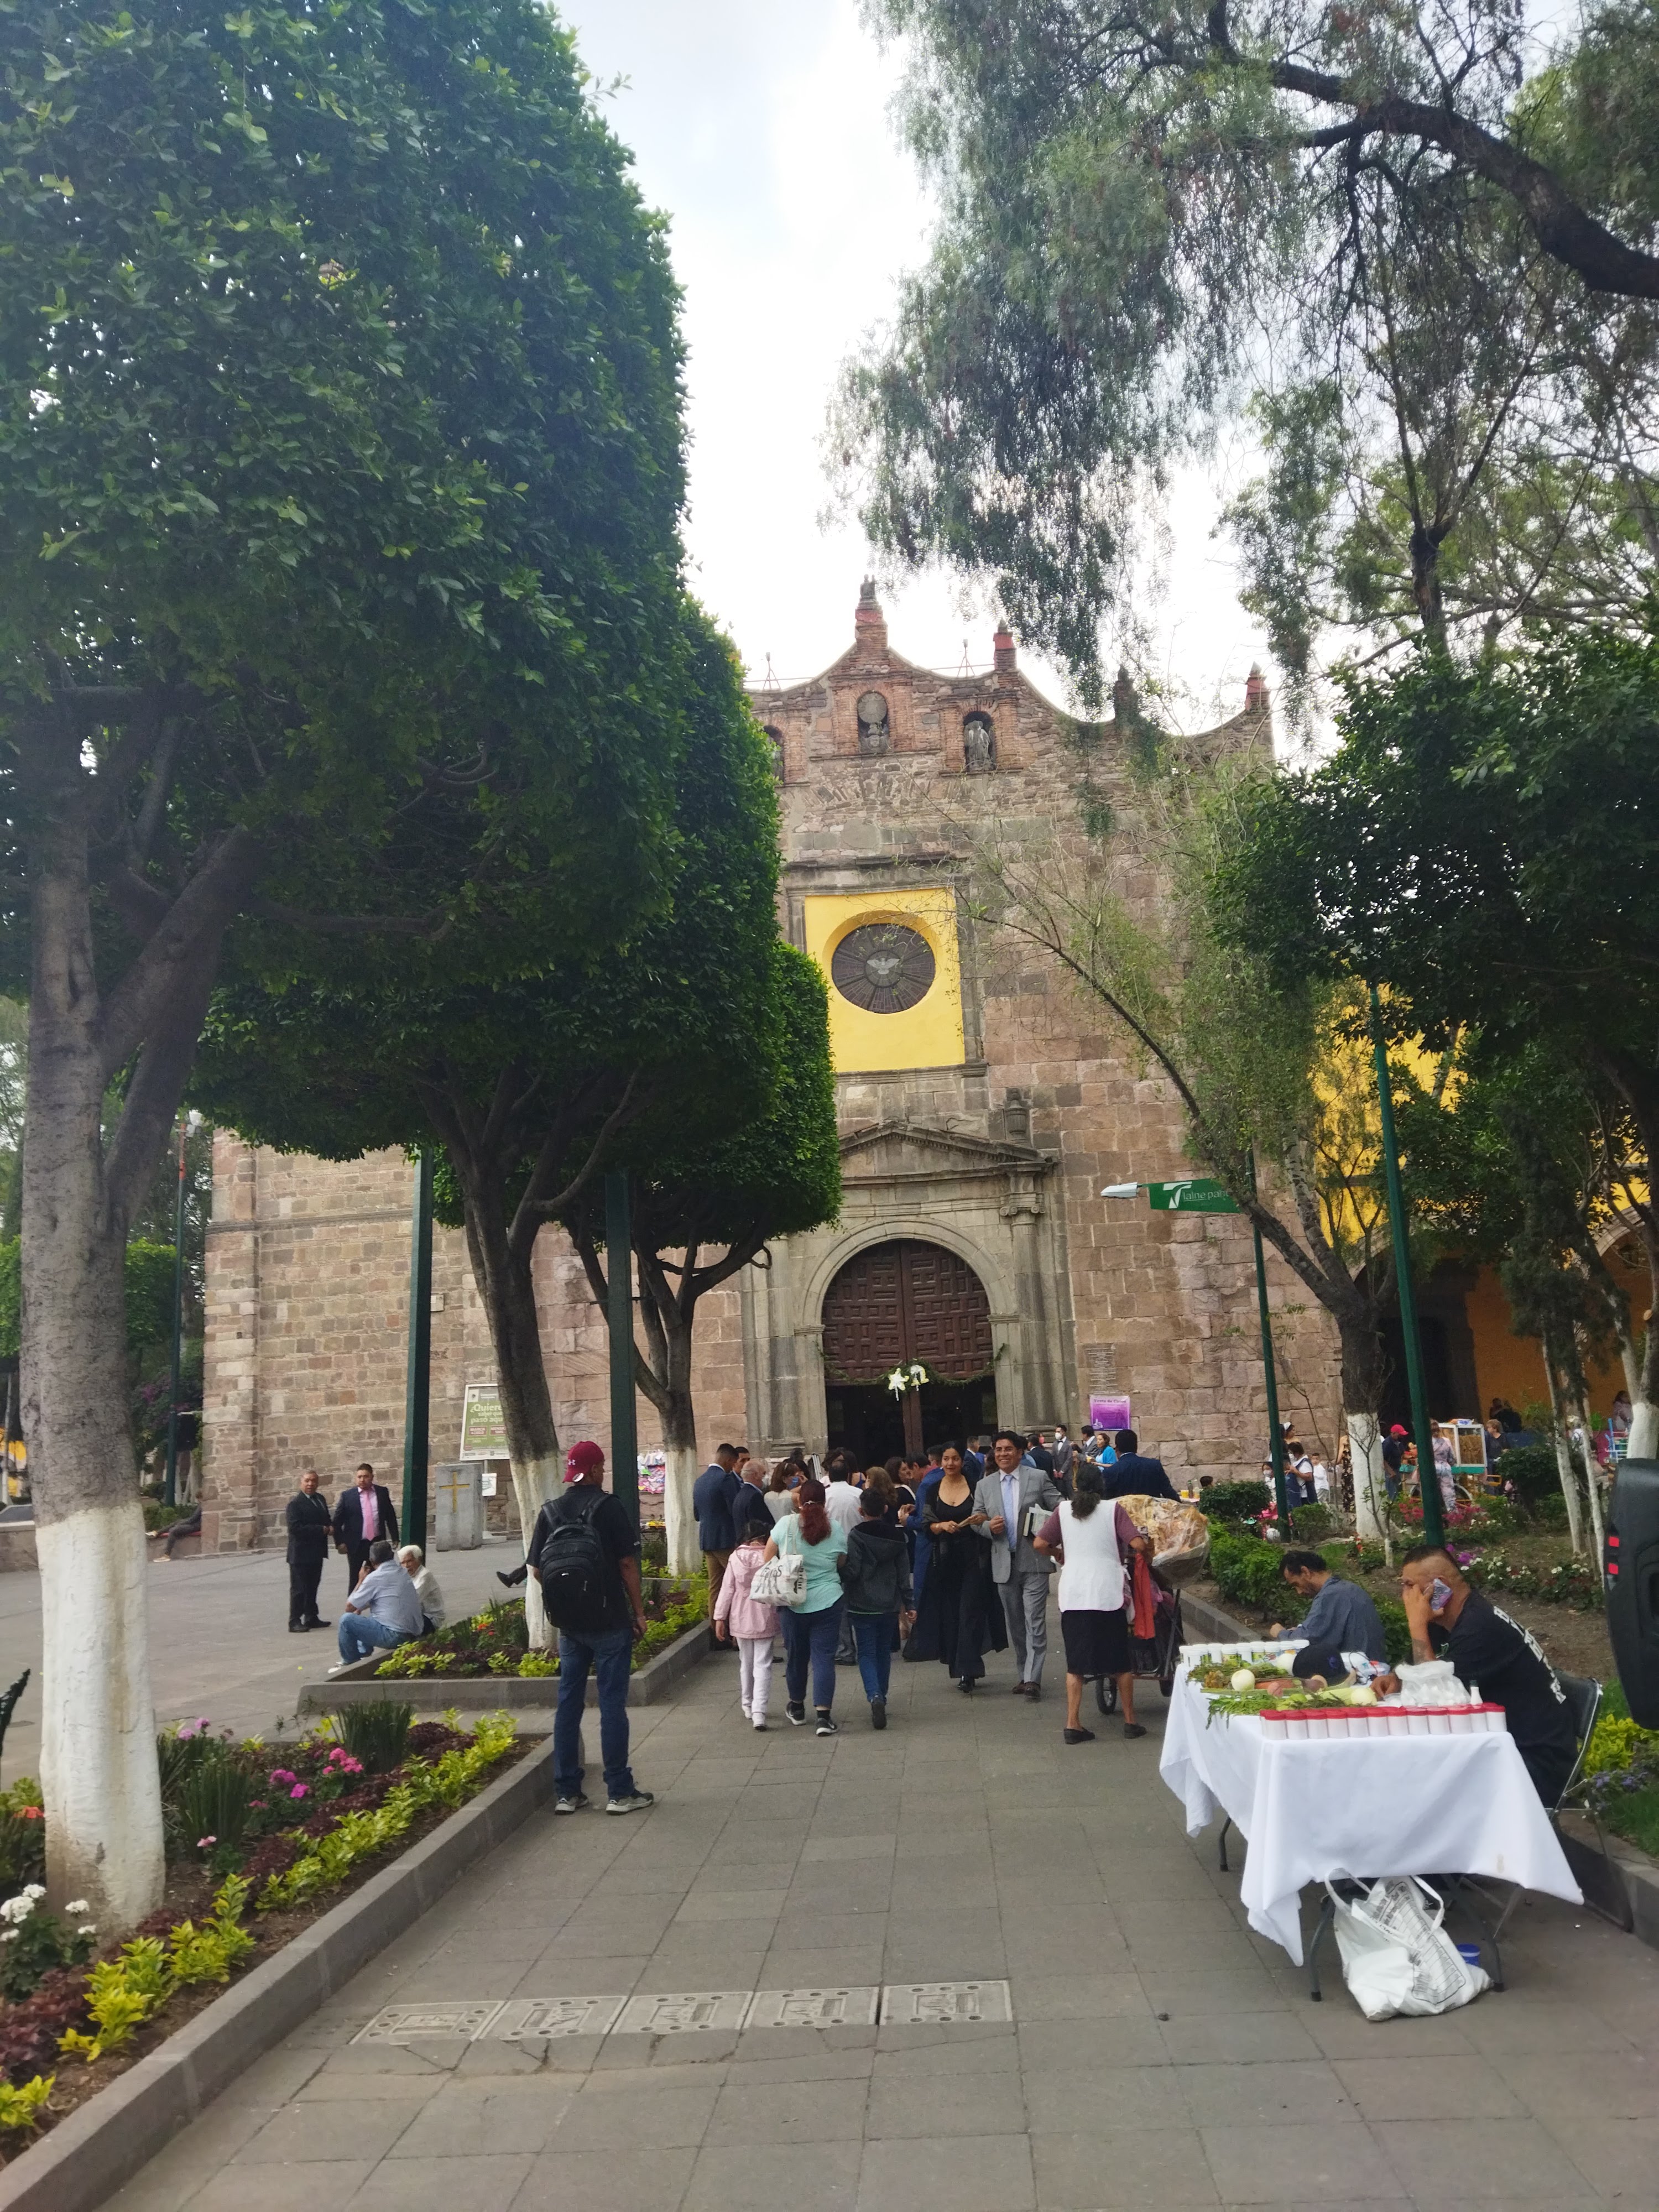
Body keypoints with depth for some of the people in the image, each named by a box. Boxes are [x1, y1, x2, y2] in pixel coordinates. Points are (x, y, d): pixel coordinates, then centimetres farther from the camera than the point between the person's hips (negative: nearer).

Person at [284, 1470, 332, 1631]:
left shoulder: (320, 1499, 11)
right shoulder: (295, 1503, -14)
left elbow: (327, 1520, 21)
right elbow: (295, 1528, -23)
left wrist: (330, 1527, -4)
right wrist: (322, 1530, -21)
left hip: (316, 1553, 8)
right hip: (301, 1553, -7)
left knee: (312, 1587, 15)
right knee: (298, 1589, -2)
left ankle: (311, 1618, 23)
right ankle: (295, 1622, 4)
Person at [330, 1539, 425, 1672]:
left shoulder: (375, 1577, -11)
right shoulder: (403, 1574, 14)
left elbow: (349, 1607, -2)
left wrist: (361, 1580, 6)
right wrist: (360, 1609, 22)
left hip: (394, 1636, -9)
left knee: (346, 1620, -4)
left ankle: (350, 1664, 10)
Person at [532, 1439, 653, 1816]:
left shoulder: (550, 1511, 4)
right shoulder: (608, 1506, -10)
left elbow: (537, 1570, 5)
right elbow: (627, 1563, -12)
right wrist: (638, 1611, -3)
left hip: (568, 1624, 5)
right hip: (610, 1622, -5)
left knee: (569, 1703, 11)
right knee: (612, 1704, 1)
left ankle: (566, 1792, 16)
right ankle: (619, 1792, 6)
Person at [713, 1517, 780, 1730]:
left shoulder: (736, 1558, -6)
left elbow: (727, 1589, -3)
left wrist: (720, 1618, 3)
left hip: (741, 1620, 2)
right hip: (765, 1619, -2)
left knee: (746, 1663, 18)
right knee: (763, 1664, 0)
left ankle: (748, 1708, 29)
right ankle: (759, 1711, -12)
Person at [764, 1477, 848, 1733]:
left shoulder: (786, 1525, -6)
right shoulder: (836, 1530, -4)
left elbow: (767, 1557, 1)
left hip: (793, 1601, 1)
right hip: (827, 1602, 0)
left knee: (796, 1655, 16)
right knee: (824, 1657, 2)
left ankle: (797, 1708, 32)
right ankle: (824, 1715, -6)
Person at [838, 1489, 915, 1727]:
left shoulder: (856, 1536, -12)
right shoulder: (897, 1536, 3)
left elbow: (851, 1571, -17)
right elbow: (904, 1573, 6)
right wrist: (909, 1604, 12)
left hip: (863, 1606, -4)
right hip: (890, 1605, 4)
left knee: (867, 1654, 0)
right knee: (884, 1652, 17)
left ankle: (875, 1696, -19)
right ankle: (882, 1697, 24)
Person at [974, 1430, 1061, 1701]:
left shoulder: (1039, 1478, 1)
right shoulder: (984, 1485, 9)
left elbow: (1060, 1508, 1)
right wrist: (989, 1526, -10)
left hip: (1034, 1560, -4)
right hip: (1004, 1564, 4)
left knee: (1035, 1622, -8)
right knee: (1015, 1624, 12)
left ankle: (1032, 1678, -8)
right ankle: (1023, 1673, 24)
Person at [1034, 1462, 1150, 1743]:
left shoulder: (1064, 1510, 3)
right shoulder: (1113, 1509, -2)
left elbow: (1040, 1543, -1)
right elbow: (1138, 1544, -10)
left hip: (1073, 1595, 1)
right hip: (1108, 1593, -1)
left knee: (1075, 1662, 8)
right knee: (1120, 1661, 13)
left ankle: (1073, 1724, 4)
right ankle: (1130, 1721, 19)